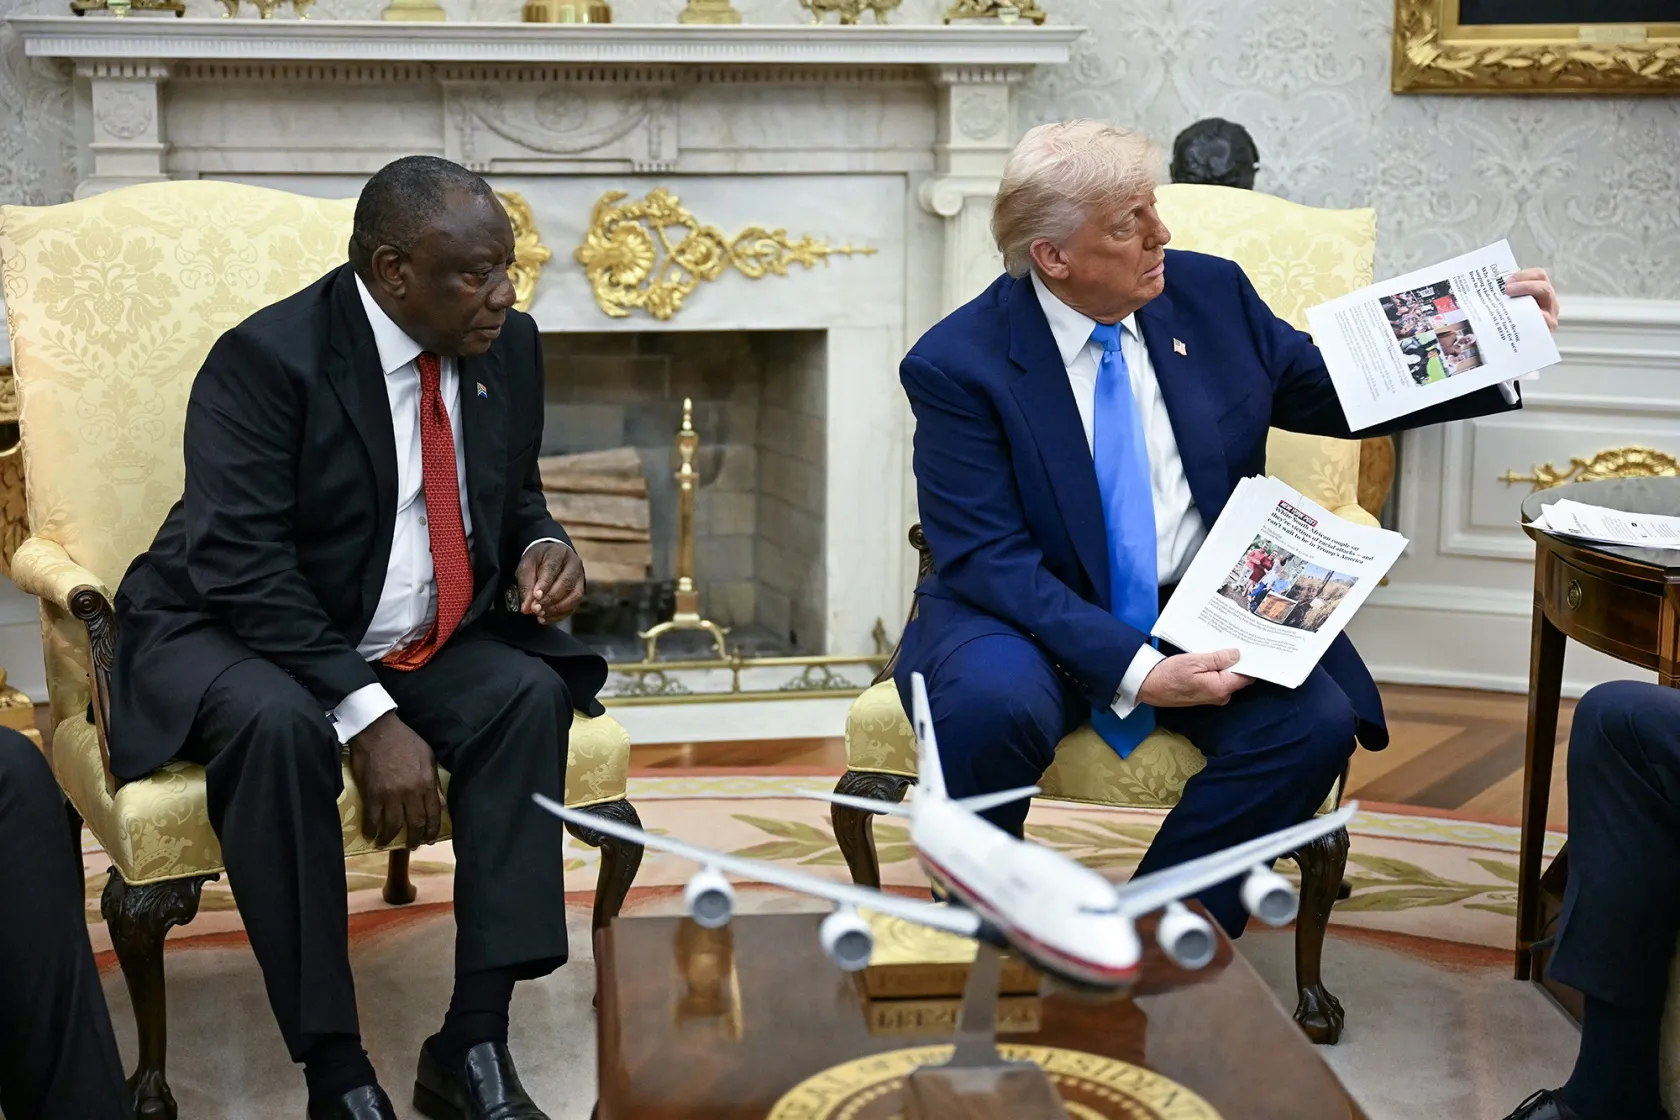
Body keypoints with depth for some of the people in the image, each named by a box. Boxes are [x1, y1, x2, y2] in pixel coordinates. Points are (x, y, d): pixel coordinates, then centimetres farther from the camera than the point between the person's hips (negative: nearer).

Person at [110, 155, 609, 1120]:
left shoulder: (508, 345, 0)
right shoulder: (266, 358, -19)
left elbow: (515, 500, 15)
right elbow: (246, 566, -26)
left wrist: (541, 549, -10)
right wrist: (367, 717, -33)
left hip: (421, 644, 6)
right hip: (235, 637, -5)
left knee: (531, 695, -22)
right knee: (279, 724, -36)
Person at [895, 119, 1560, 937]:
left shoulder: (1209, 294, 2)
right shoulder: (957, 364, -12)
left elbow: (1336, 394, 16)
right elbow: (988, 559, -18)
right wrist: (1134, 671, -28)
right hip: (1037, 621, -4)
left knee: (1316, 722, -24)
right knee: (993, 709, -36)